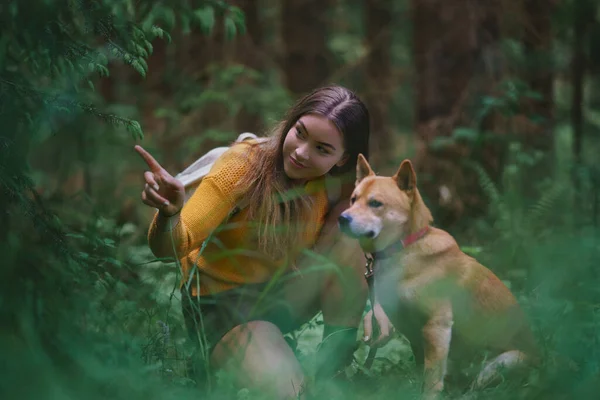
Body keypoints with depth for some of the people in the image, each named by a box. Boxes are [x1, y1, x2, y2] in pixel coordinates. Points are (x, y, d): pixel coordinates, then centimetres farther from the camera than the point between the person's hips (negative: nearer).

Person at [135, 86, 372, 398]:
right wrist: (169, 213, -55)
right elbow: (171, 247, -31)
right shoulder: (244, 165, -24)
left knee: (347, 243, -21)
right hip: (220, 304, -5)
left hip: (281, 295, 5)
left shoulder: (337, 184, -12)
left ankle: (337, 355, -10)